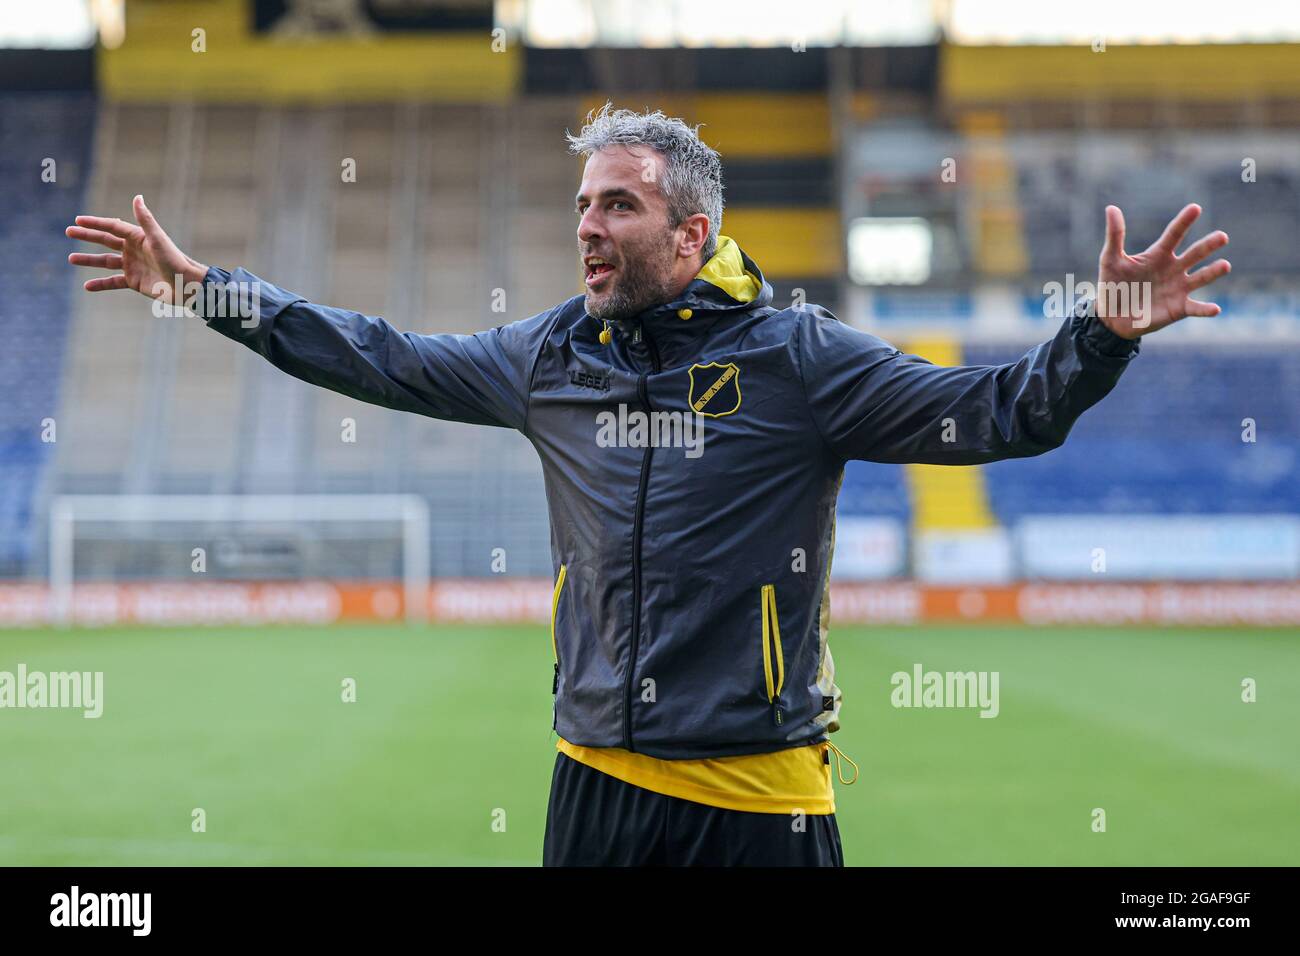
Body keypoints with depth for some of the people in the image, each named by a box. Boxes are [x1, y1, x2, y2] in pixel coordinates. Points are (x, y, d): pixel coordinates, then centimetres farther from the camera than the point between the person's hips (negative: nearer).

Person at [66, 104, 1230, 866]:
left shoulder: (795, 356, -5)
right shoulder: (550, 356, 8)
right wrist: (204, 287, 16)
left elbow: (991, 411, -9)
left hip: (760, 794, -4)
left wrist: (1099, 334, -27)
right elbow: (381, 361, 16)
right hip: (597, 782, 4)